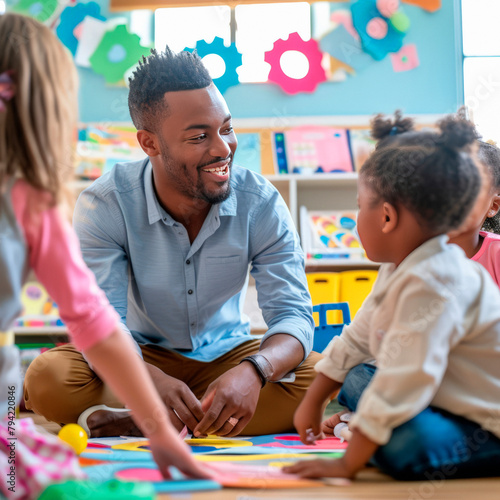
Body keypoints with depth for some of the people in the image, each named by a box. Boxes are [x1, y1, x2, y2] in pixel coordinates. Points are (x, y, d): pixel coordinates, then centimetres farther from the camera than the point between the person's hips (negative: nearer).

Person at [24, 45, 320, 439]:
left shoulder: (261, 203, -15)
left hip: (227, 357, 2)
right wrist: (152, 381, -48)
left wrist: (253, 371, -44)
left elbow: (293, 315, -19)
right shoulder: (104, 205, -18)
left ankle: (129, 422, -27)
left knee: (318, 376, -28)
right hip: (143, 358, -2)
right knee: (48, 378, -30)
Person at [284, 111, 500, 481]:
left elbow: (402, 382, -32)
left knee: (408, 444, -33)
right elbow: (355, 341, 17)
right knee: (358, 377, 11)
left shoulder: (431, 283, -28)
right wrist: (312, 402, 23)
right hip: (448, 398, 10)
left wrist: (347, 466, -27)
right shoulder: (399, 270, 6)